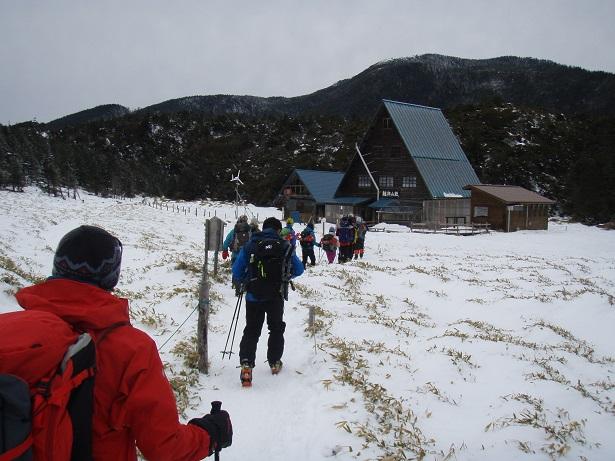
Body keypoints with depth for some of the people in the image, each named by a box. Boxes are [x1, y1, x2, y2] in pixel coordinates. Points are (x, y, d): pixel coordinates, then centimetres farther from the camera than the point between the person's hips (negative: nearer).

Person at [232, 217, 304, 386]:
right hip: (276, 297, 0)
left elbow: (236, 272, -2)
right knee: (276, 328, 21)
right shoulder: (285, 246, -2)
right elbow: (299, 270, 7)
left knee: (251, 331, 8)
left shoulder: (250, 245, -2)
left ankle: (246, 363, -11)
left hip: (253, 296, 0)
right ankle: (274, 363, 31)